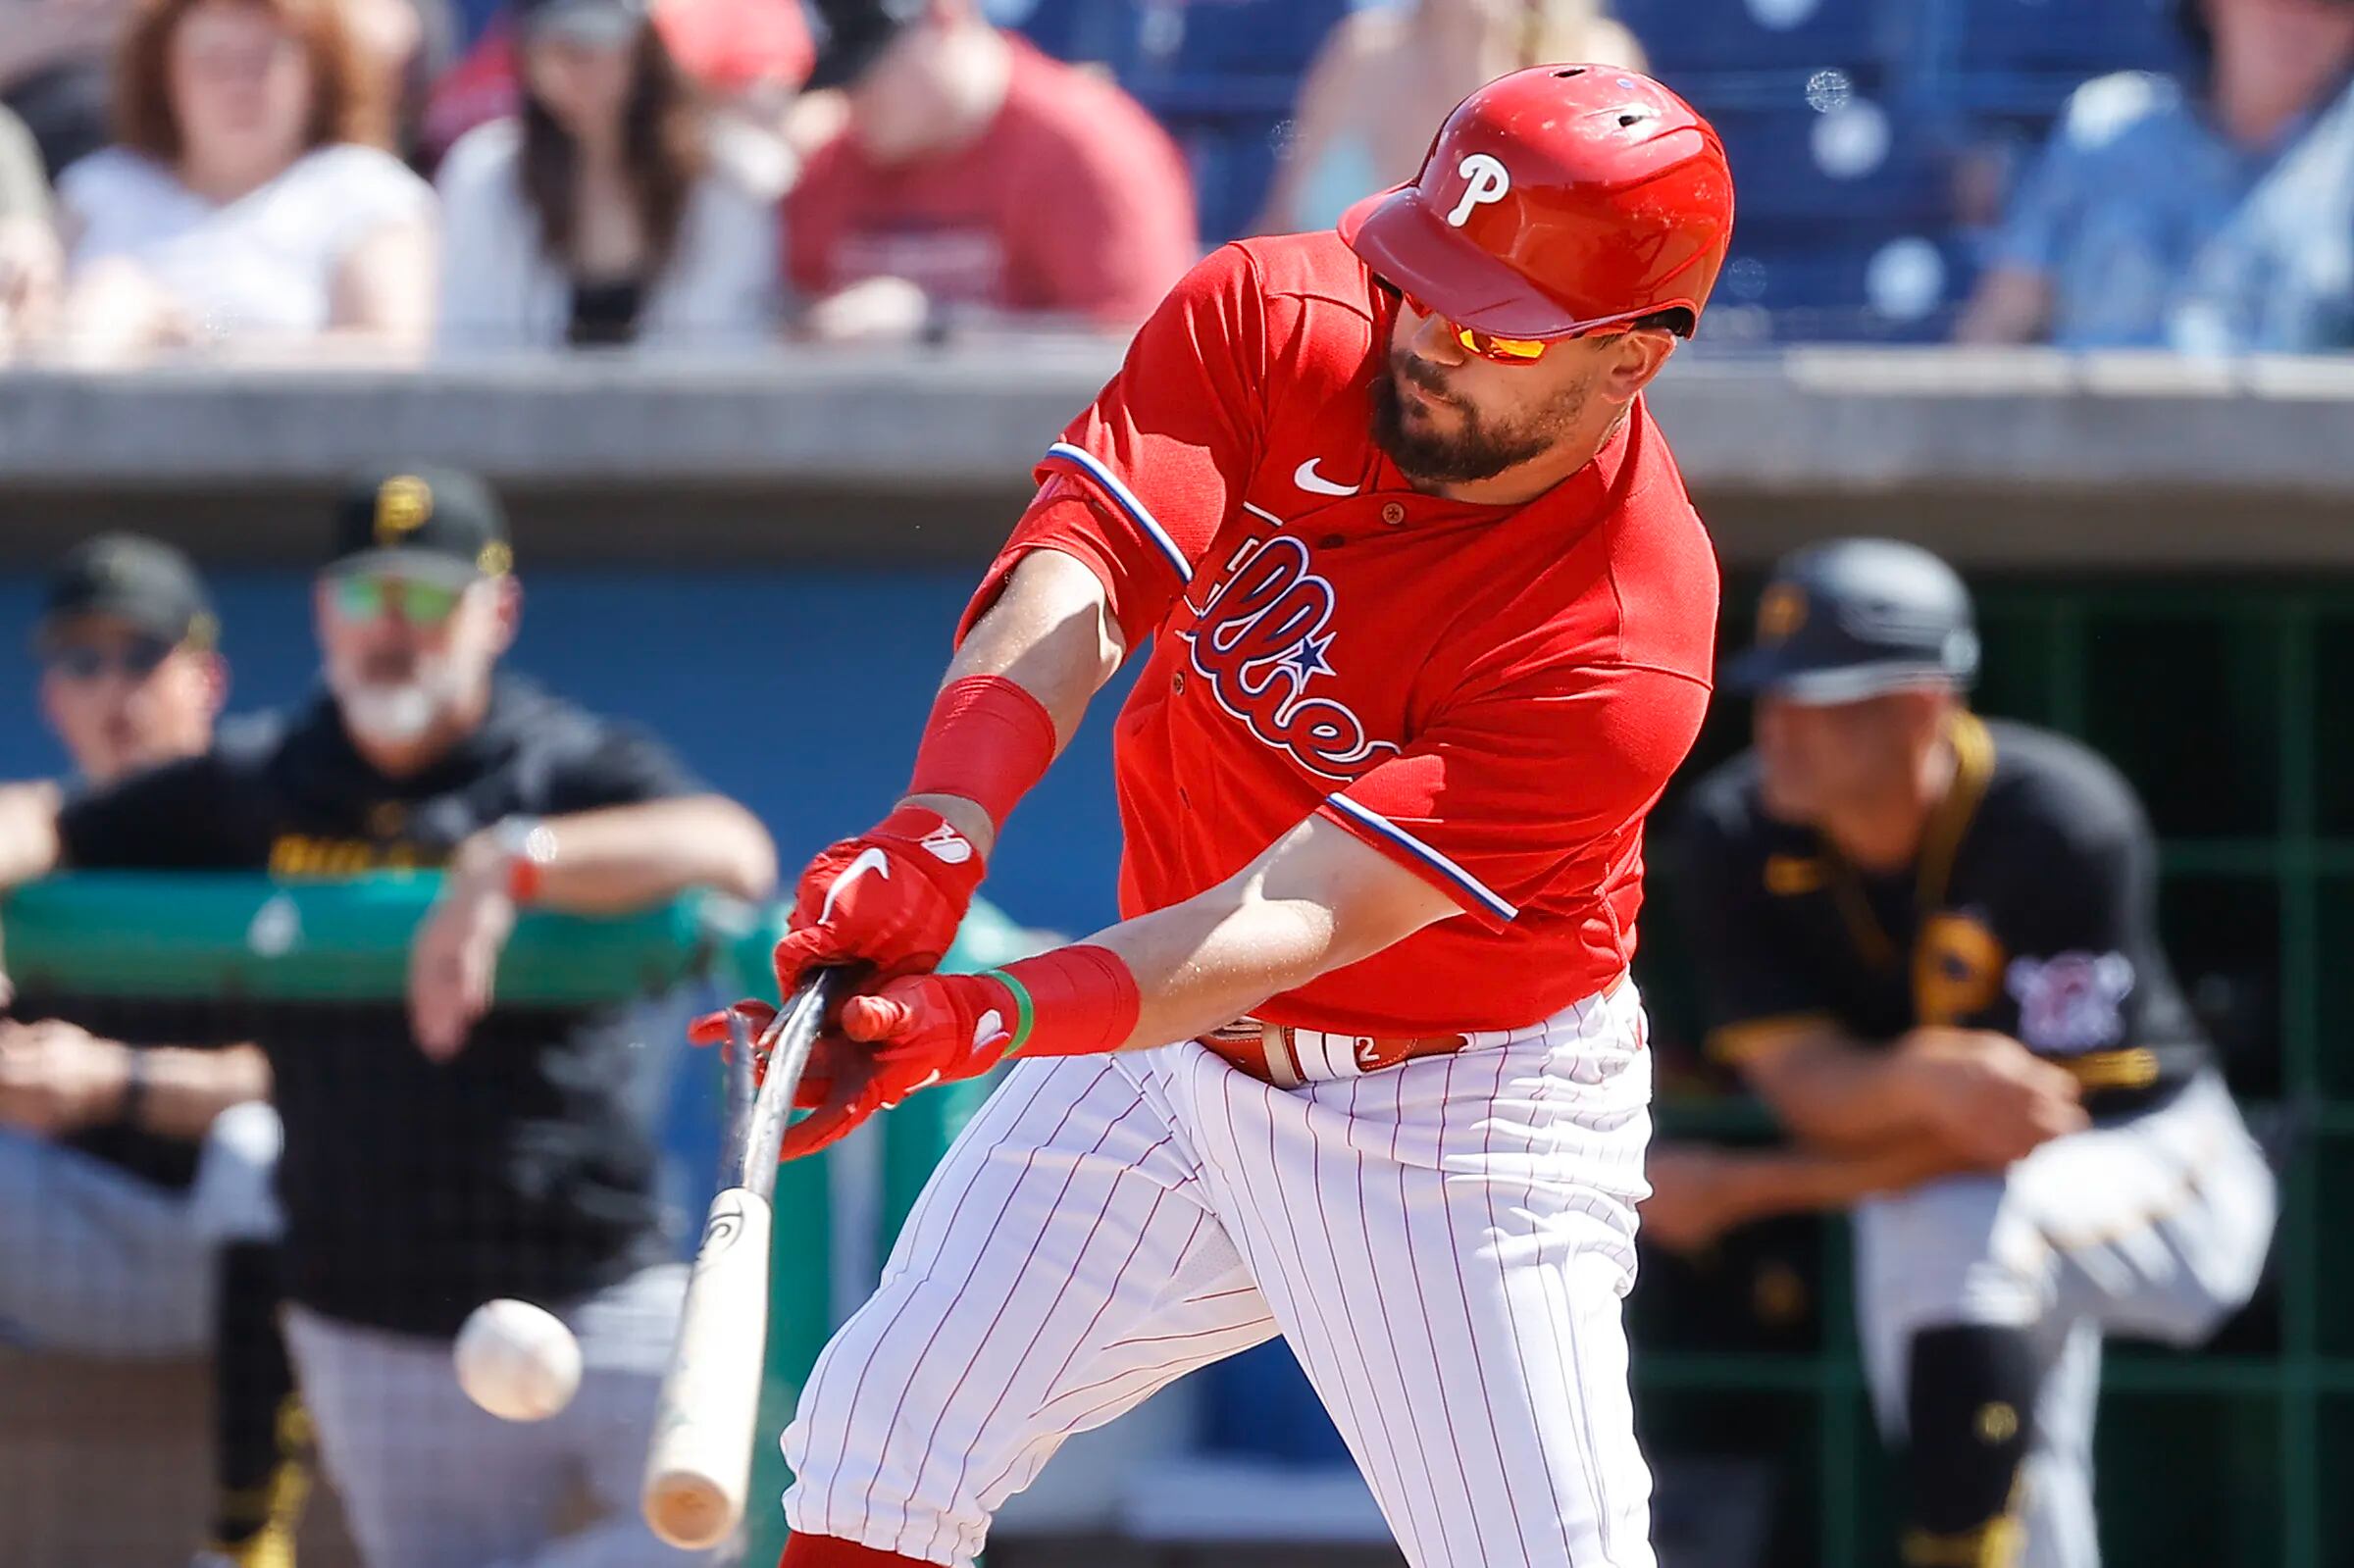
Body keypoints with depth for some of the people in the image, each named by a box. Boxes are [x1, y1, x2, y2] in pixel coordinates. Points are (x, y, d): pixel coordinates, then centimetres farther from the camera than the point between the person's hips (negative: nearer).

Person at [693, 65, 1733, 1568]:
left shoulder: (1622, 645, -28)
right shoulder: (1268, 319, -14)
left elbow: (1294, 920, -34)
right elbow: (1073, 582, -27)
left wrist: (975, 1021, -48)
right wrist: (937, 838, -47)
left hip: (1460, 1129, -5)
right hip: (1167, 1044, 5)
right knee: (877, 1436, 3)